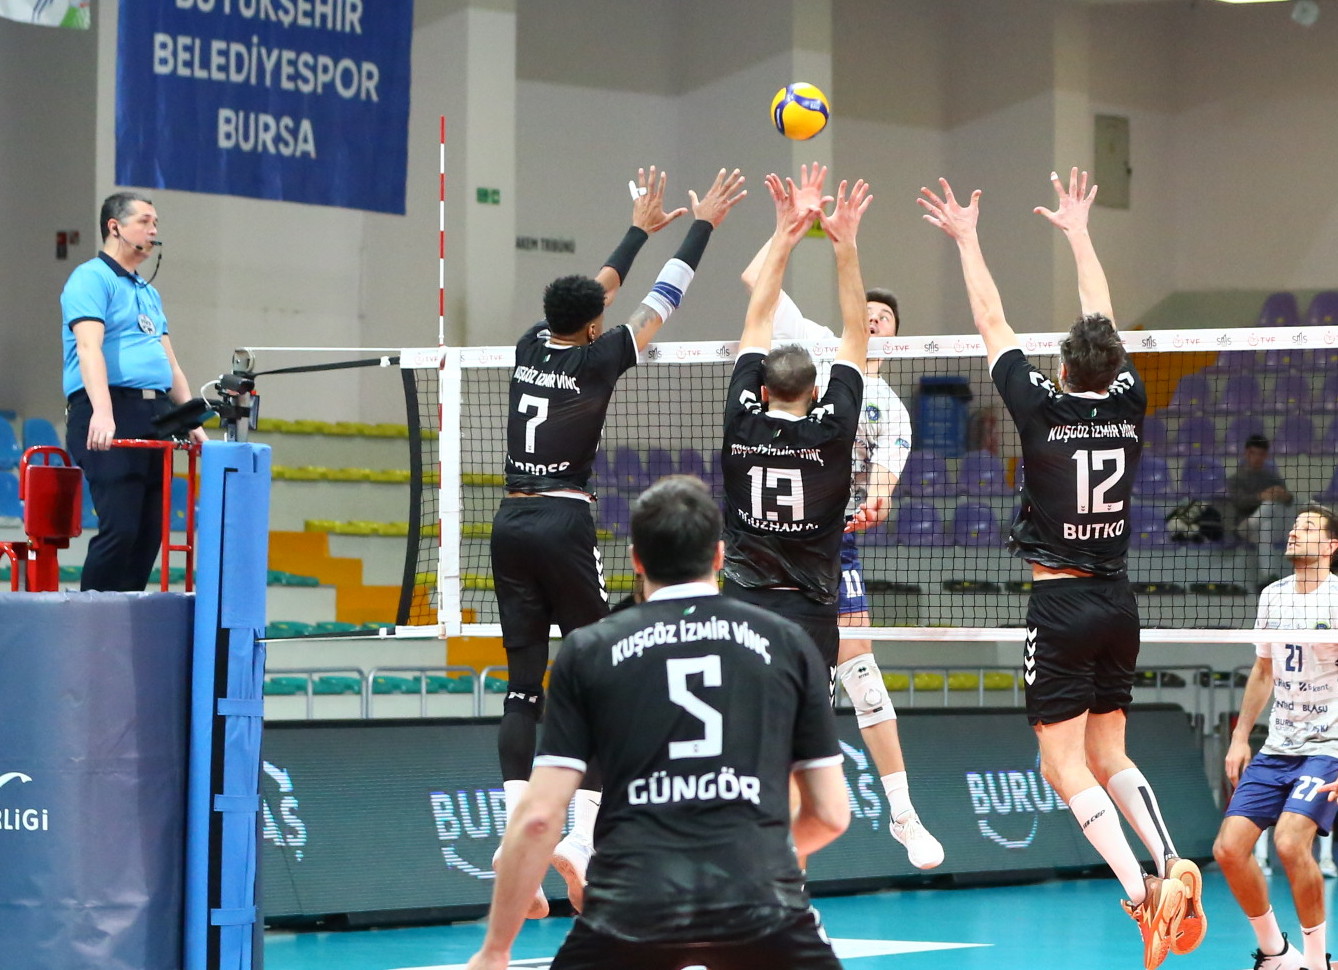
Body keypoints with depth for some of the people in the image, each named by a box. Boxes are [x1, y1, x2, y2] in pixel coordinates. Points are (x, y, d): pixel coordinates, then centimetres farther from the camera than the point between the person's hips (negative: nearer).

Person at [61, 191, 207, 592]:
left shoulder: (148, 293, 25)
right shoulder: (91, 278, -2)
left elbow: (169, 362, 28)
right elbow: (89, 348, -16)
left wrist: (192, 420, 19)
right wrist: (102, 413, -28)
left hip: (155, 415, 9)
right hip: (111, 418, -8)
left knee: (150, 530, 3)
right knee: (120, 528, -15)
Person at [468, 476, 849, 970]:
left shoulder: (587, 651, 11)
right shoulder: (786, 642, 13)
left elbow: (539, 816, 4)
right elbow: (830, 813, 14)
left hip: (631, 908, 0)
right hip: (760, 903, 0)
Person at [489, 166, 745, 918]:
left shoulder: (532, 348, 8)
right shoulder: (596, 360, -6)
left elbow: (593, 291, 24)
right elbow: (662, 300, 2)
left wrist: (641, 229, 35)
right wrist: (702, 225, 13)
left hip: (513, 522, 6)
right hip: (564, 522, -6)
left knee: (524, 685, 3)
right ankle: (584, 837, -11)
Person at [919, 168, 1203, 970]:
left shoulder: (1043, 411, -10)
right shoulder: (1128, 406, 1)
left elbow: (993, 326, 0)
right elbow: (1107, 323, 16)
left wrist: (967, 240, 12)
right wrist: (1078, 234, 28)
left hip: (1061, 603, -5)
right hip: (1118, 601, 5)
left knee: (1065, 764, -4)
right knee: (1109, 758, 13)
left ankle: (1140, 889, -19)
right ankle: (1174, 867, -7)